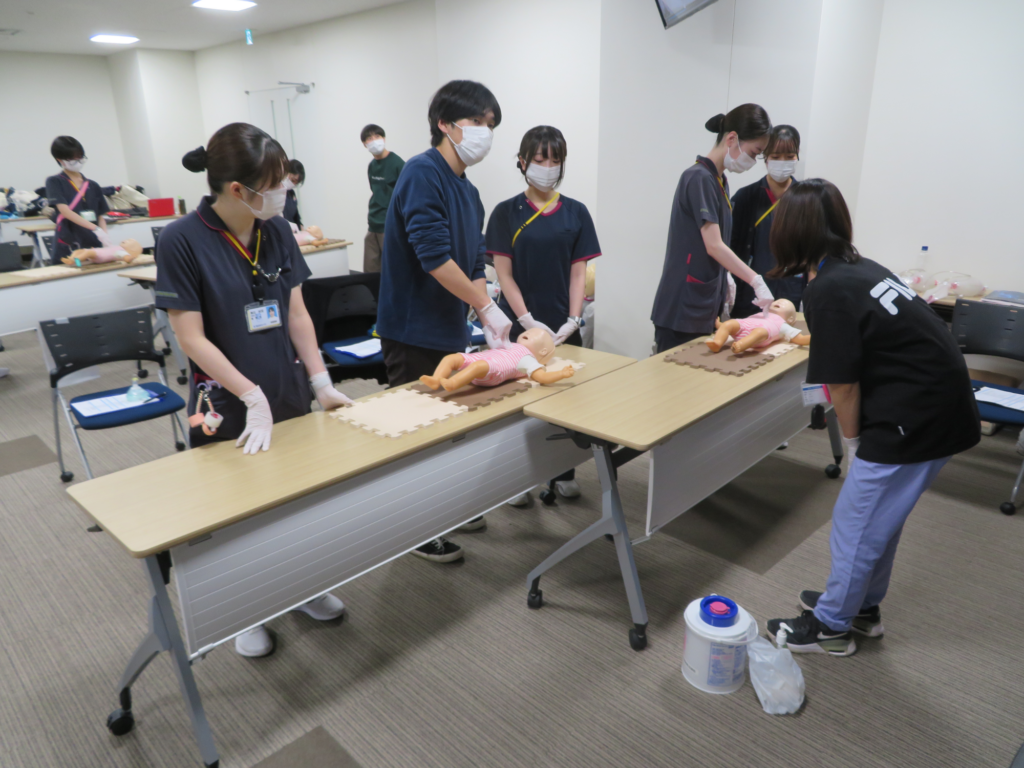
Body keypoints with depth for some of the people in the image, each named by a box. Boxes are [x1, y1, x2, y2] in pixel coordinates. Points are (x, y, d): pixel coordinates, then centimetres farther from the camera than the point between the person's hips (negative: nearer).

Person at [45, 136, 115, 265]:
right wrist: (96, 229, -24)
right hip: (68, 249, -3)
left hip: (94, 247, 3)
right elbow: (65, 211, -12)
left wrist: (106, 236, -6)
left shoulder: (93, 186, 14)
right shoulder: (54, 183, 2)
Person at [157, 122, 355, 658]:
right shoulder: (183, 240, -16)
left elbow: (296, 313, 3)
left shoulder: (276, 230, -1)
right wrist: (253, 397, -20)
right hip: (227, 405, -4)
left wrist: (322, 382, -3)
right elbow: (191, 337, -16)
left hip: (290, 393, 5)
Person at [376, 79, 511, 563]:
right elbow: (434, 256, -26)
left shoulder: (468, 192, 11)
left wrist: (489, 323, -1)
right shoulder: (422, 173, -16)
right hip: (413, 330, -8)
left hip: (448, 329, 9)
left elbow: (473, 264, 11)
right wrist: (488, 308, -20)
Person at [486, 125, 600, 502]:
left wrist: (572, 321, -9)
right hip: (519, 325, -2)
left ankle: (564, 473, 26)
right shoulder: (506, 212, -2)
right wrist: (527, 321, -14)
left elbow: (578, 272, 2)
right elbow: (504, 274, -5)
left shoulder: (576, 213, 4)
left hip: (562, 325, 2)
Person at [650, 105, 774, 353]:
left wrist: (724, 281, 8)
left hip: (705, 305, 9)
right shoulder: (699, 178, -13)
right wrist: (757, 282, -22)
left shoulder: (720, 181, 14)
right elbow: (713, 246, -20)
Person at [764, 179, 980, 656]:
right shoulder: (860, 268, 5)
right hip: (941, 407, 9)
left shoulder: (826, 291, -19)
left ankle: (830, 626, 24)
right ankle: (862, 606, 40)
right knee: (880, 518, 23)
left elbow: (844, 388, -15)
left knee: (856, 523, 7)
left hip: (914, 421, -9)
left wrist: (852, 442, 2)